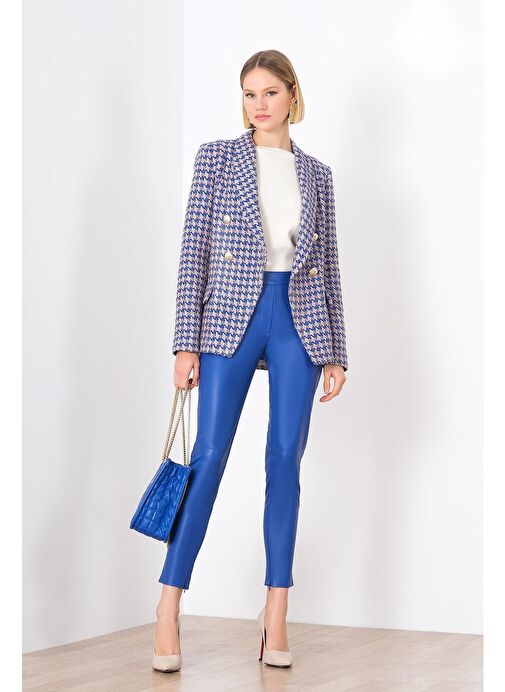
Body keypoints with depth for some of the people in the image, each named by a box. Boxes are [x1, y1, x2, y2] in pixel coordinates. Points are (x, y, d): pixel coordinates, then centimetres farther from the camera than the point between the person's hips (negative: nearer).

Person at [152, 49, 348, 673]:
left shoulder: (316, 174, 11)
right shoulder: (217, 158, 3)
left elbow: (328, 266, 12)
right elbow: (194, 250, -2)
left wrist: (335, 353, 8)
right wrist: (186, 342, -8)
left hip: (299, 323, 2)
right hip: (231, 317, -2)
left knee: (285, 460, 2)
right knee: (210, 454, -6)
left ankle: (276, 616, 7)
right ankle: (168, 610, -2)